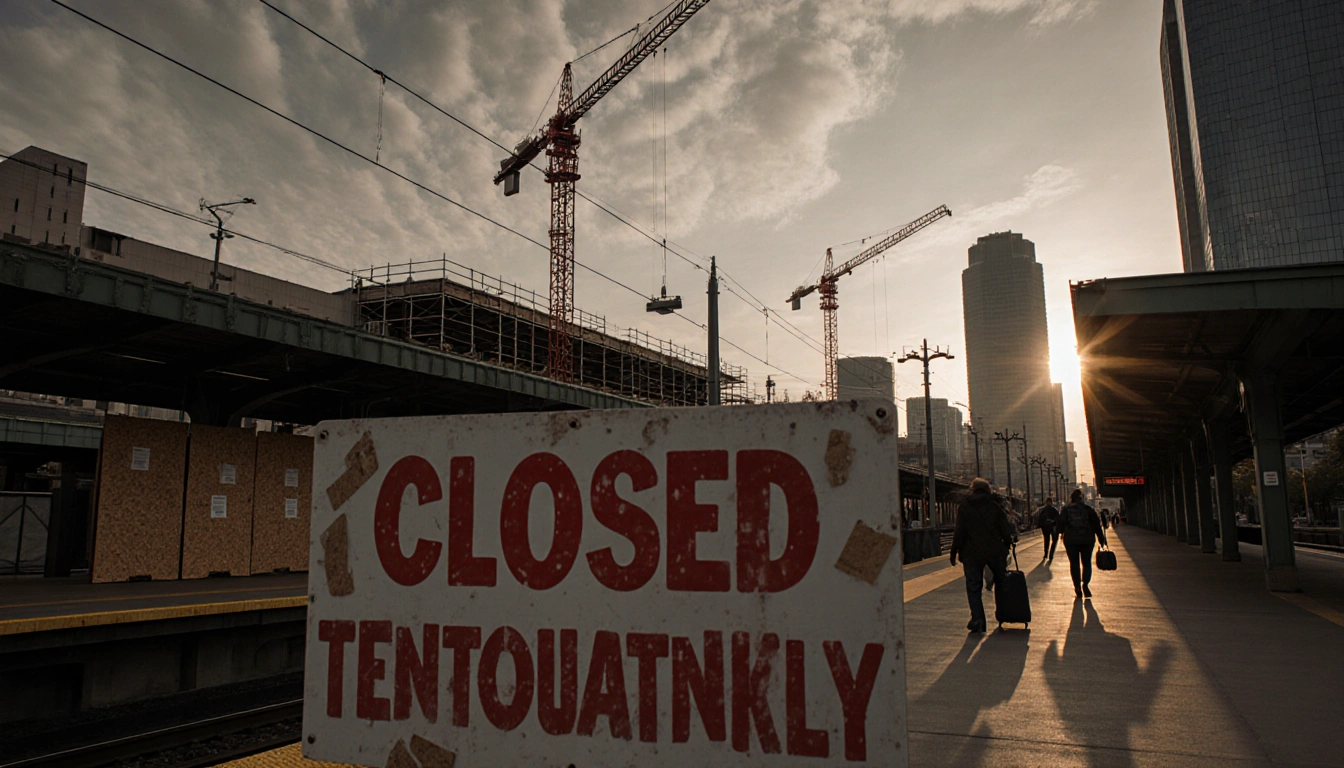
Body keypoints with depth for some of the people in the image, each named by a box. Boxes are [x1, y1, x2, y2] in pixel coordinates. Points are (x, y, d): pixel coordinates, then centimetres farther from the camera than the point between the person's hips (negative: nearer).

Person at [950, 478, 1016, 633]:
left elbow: (959, 532, -6)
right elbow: (1005, 530, 2)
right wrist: (1007, 545, 17)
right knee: (1001, 582, 19)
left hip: (972, 553, -1)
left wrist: (954, 551, 0)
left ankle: (977, 619, -10)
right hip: (995, 551, 2)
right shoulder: (995, 505, 4)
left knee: (973, 587, 1)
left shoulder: (964, 506, -1)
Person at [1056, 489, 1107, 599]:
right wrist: (1101, 540, 3)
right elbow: (1097, 525, 1)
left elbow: (1061, 523, -7)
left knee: (1074, 564, 6)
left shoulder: (1066, 510, 1)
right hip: (1087, 540, 0)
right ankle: (1085, 584, -13)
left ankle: (1078, 589, 4)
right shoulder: (1088, 509, 3)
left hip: (1070, 540, 0)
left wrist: (1061, 532, 12)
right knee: (1086, 563, 10)